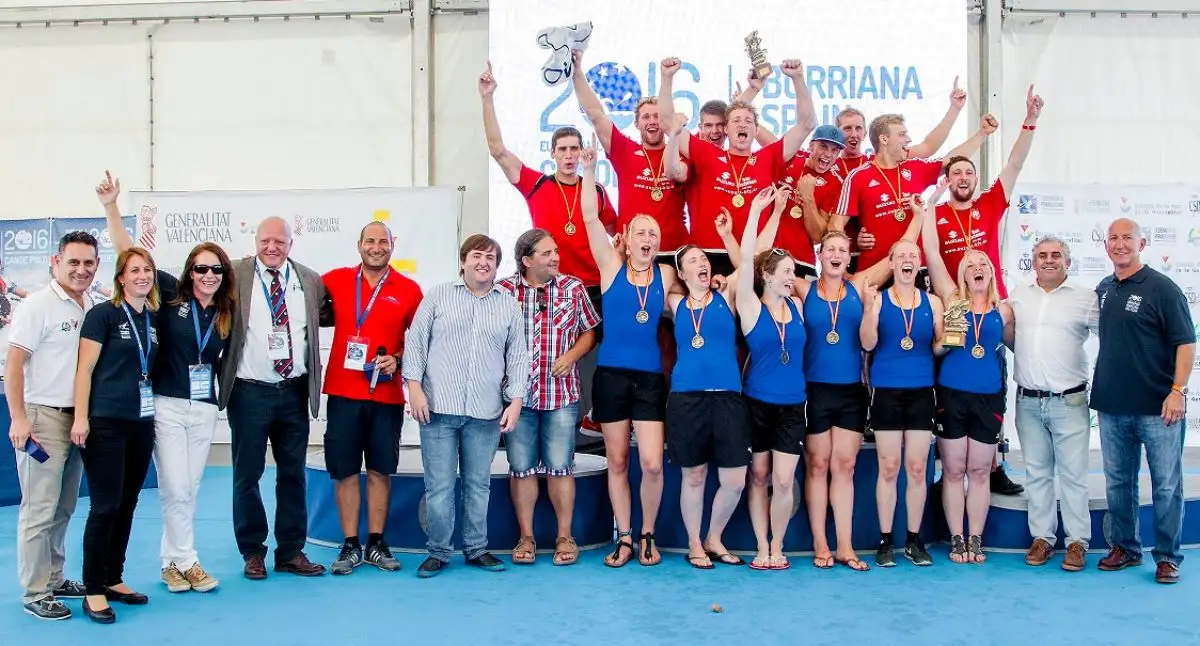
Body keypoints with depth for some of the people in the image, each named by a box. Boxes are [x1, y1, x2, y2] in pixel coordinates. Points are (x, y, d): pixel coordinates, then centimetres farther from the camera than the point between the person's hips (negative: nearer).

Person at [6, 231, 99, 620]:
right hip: (42, 417, -7)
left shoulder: (92, 307, 9)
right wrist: (18, 419, -18)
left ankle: (54, 579, 25)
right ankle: (34, 593, 6)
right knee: (39, 510, -3)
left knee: (64, 508, 14)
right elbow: (13, 362, -13)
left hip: (76, 419, 7)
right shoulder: (39, 305, -10)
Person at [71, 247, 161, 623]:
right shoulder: (103, 314, -6)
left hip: (142, 423, 6)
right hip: (105, 422, -6)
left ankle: (113, 579, 22)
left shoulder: (155, 317, 11)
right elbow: (85, 368, -9)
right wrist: (81, 418, -15)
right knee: (105, 506, -5)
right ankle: (93, 591, 4)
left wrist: (158, 411, 14)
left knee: (127, 505, 11)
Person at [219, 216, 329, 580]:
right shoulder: (235, 276, -2)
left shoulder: (310, 280, 6)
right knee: (247, 474, 6)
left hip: (294, 391, 3)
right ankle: (252, 552, 19)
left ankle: (291, 552, 19)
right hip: (250, 391, -3)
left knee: (293, 474, 9)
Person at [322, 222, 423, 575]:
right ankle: (350, 546, 12)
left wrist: (397, 359, -9)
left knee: (380, 470, 8)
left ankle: (376, 544, 17)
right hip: (342, 392, 0)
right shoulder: (335, 280, 3)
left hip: (387, 394, 0)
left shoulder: (409, 289, 2)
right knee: (344, 470, 3)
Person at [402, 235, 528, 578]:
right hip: (438, 407, -1)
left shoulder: (510, 306, 10)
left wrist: (516, 401, 1)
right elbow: (415, 341, 4)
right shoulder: (438, 296, 6)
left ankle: (476, 549, 21)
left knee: (478, 484, 9)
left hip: (486, 412, 2)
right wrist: (415, 388, -5)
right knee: (439, 485, 1)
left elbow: (517, 357, 9)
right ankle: (438, 552, 12)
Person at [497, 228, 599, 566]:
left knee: (560, 467, 3)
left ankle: (565, 536, 15)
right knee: (521, 467, 7)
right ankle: (526, 537, 18)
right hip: (517, 393, 0)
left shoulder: (573, 288, 2)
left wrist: (572, 355, -8)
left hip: (561, 393, 0)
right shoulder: (504, 290, -1)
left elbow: (589, 331, 8)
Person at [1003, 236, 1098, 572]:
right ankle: (1042, 537, 19)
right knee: (1036, 472, 10)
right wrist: (1024, 356, 11)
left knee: (1073, 473, -1)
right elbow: (1006, 332, 23)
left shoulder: (1085, 297, -1)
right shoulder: (1019, 295, 10)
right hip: (1028, 402, 3)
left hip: (1069, 401, -3)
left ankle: (1077, 541, 8)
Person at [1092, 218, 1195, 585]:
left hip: (1157, 408, -5)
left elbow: (1186, 342, -9)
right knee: (1117, 482, 13)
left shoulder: (1162, 289, -7)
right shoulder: (1102, 290, 10)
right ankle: (1123, 548, 25)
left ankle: (1168, 557, 12)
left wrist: (1178, 390, -19)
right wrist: (1100, 384, 12)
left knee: (1166, 485, 2)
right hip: (1111, 406, 6)